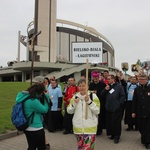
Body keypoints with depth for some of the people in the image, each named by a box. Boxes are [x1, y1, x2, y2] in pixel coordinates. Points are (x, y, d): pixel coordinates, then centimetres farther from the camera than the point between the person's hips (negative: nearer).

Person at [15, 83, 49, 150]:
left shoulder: (24, 96, 0)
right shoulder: (33, 100, -27)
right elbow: (45, 109, -15)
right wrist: (45, 97, -7)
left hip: (27, 128, 9)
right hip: (36, 129, -8)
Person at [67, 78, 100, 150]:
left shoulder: (93, 96, -6)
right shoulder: (75, 97, 5)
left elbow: (97, 111, -11)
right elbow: (69, 111, 7)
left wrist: (89, 101, -21)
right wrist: (74, 104, -11)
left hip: (90, 128, -4)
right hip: (78, 127, 4)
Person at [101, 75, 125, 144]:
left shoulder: (119, 86, -3)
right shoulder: (108, 86, 14)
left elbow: (123, 96, -5)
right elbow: (102, 94, 11)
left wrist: (119, 103, -11)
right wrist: (105, 89, -5)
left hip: (116, 108, -6)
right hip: (108, 107, 6)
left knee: (116, 122, -3)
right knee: (109, 122, 10)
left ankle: (117, 136, 10)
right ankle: (112, 134, 26)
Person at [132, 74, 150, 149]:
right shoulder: (137, 89, 4)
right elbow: (134, 101, 5)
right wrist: (133, 112, 3)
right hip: (140, 112, 2)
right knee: (141, 127, 8)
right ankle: (143, 137, 32)